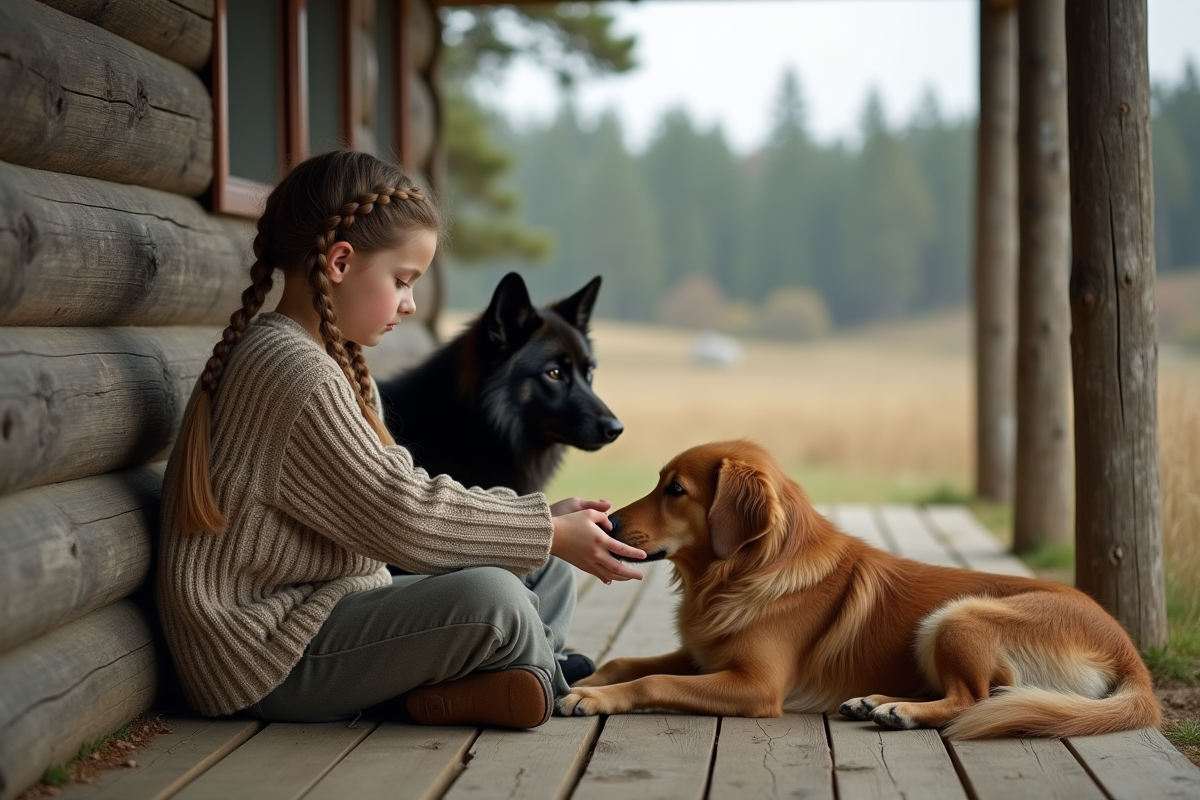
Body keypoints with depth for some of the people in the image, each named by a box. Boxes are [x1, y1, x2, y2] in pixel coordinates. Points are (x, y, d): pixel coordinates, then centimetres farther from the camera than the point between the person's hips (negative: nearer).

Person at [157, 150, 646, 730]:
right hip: (271, 657, -11)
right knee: (489, 599, -30)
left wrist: (546, 518, 4)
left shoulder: (334, 363, 15)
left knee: (550, 574, 10)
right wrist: (549, 533, -13)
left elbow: (401, 492, 12)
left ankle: (457, 692, -10)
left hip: (328, 610, 11)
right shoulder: (296, 374, -20)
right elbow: (402, 515, -21)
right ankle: (544, 670, -1)